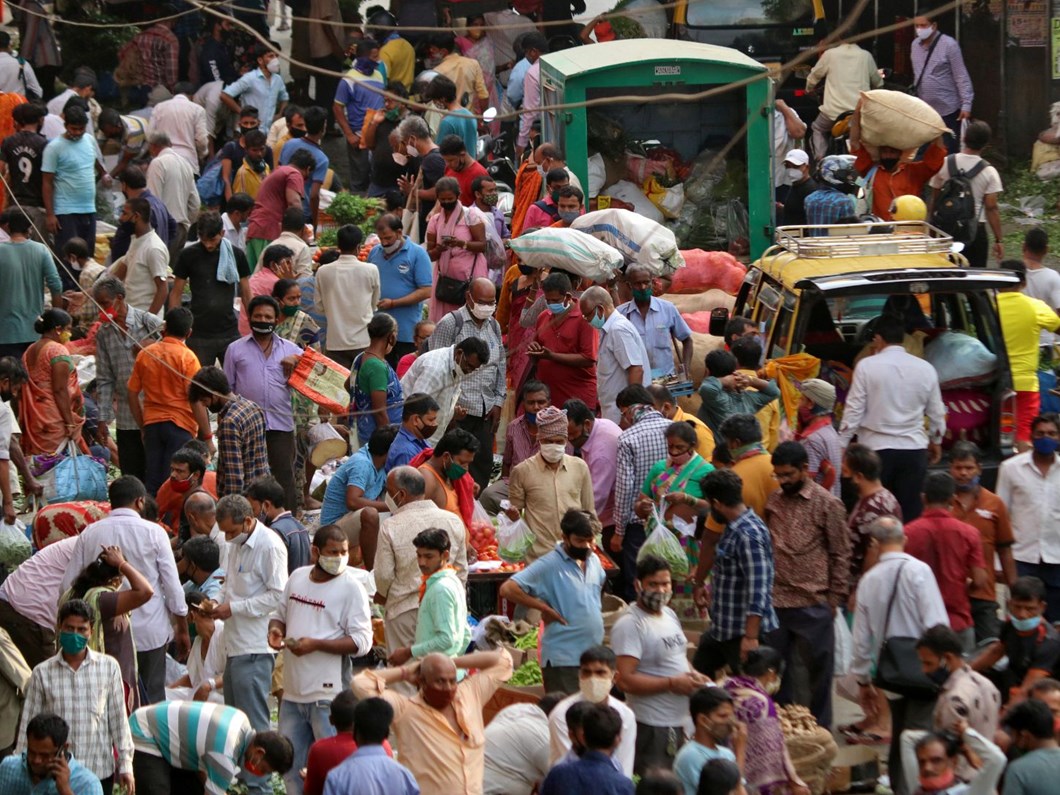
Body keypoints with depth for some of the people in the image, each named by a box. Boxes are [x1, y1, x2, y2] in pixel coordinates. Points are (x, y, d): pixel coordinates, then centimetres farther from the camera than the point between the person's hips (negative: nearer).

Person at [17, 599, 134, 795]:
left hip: (99, 771, 0)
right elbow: (29, 725, 3)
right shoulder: (42, 673, -1)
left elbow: (118, 720, 4)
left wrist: (125, 764, 3)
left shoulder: (109, 667, -1)